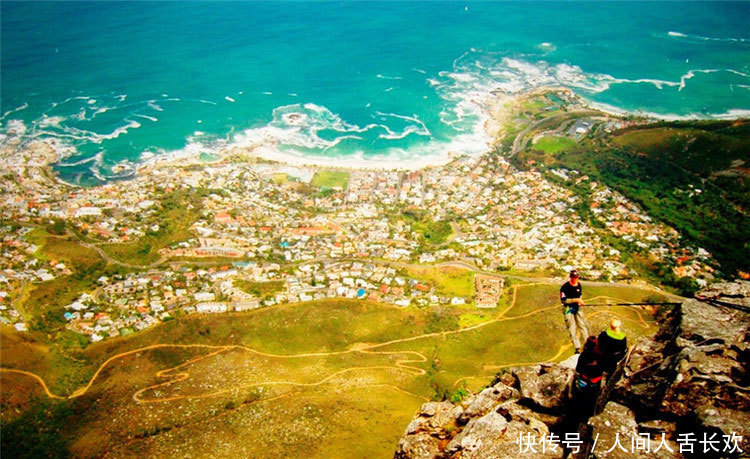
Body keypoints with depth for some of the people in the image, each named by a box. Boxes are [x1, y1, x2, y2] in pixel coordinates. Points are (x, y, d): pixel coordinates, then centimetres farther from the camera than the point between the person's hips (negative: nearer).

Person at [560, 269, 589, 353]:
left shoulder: (579, 284, 2)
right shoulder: (565, 287, -18)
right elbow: (563, 300, -20)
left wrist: (580, 301, 3)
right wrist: (575, 300, -25)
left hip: (577, 307, 5)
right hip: (568, 309, -5)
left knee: (583, 325, 4)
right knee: (572, 328, -2)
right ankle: (577, 348, 4)